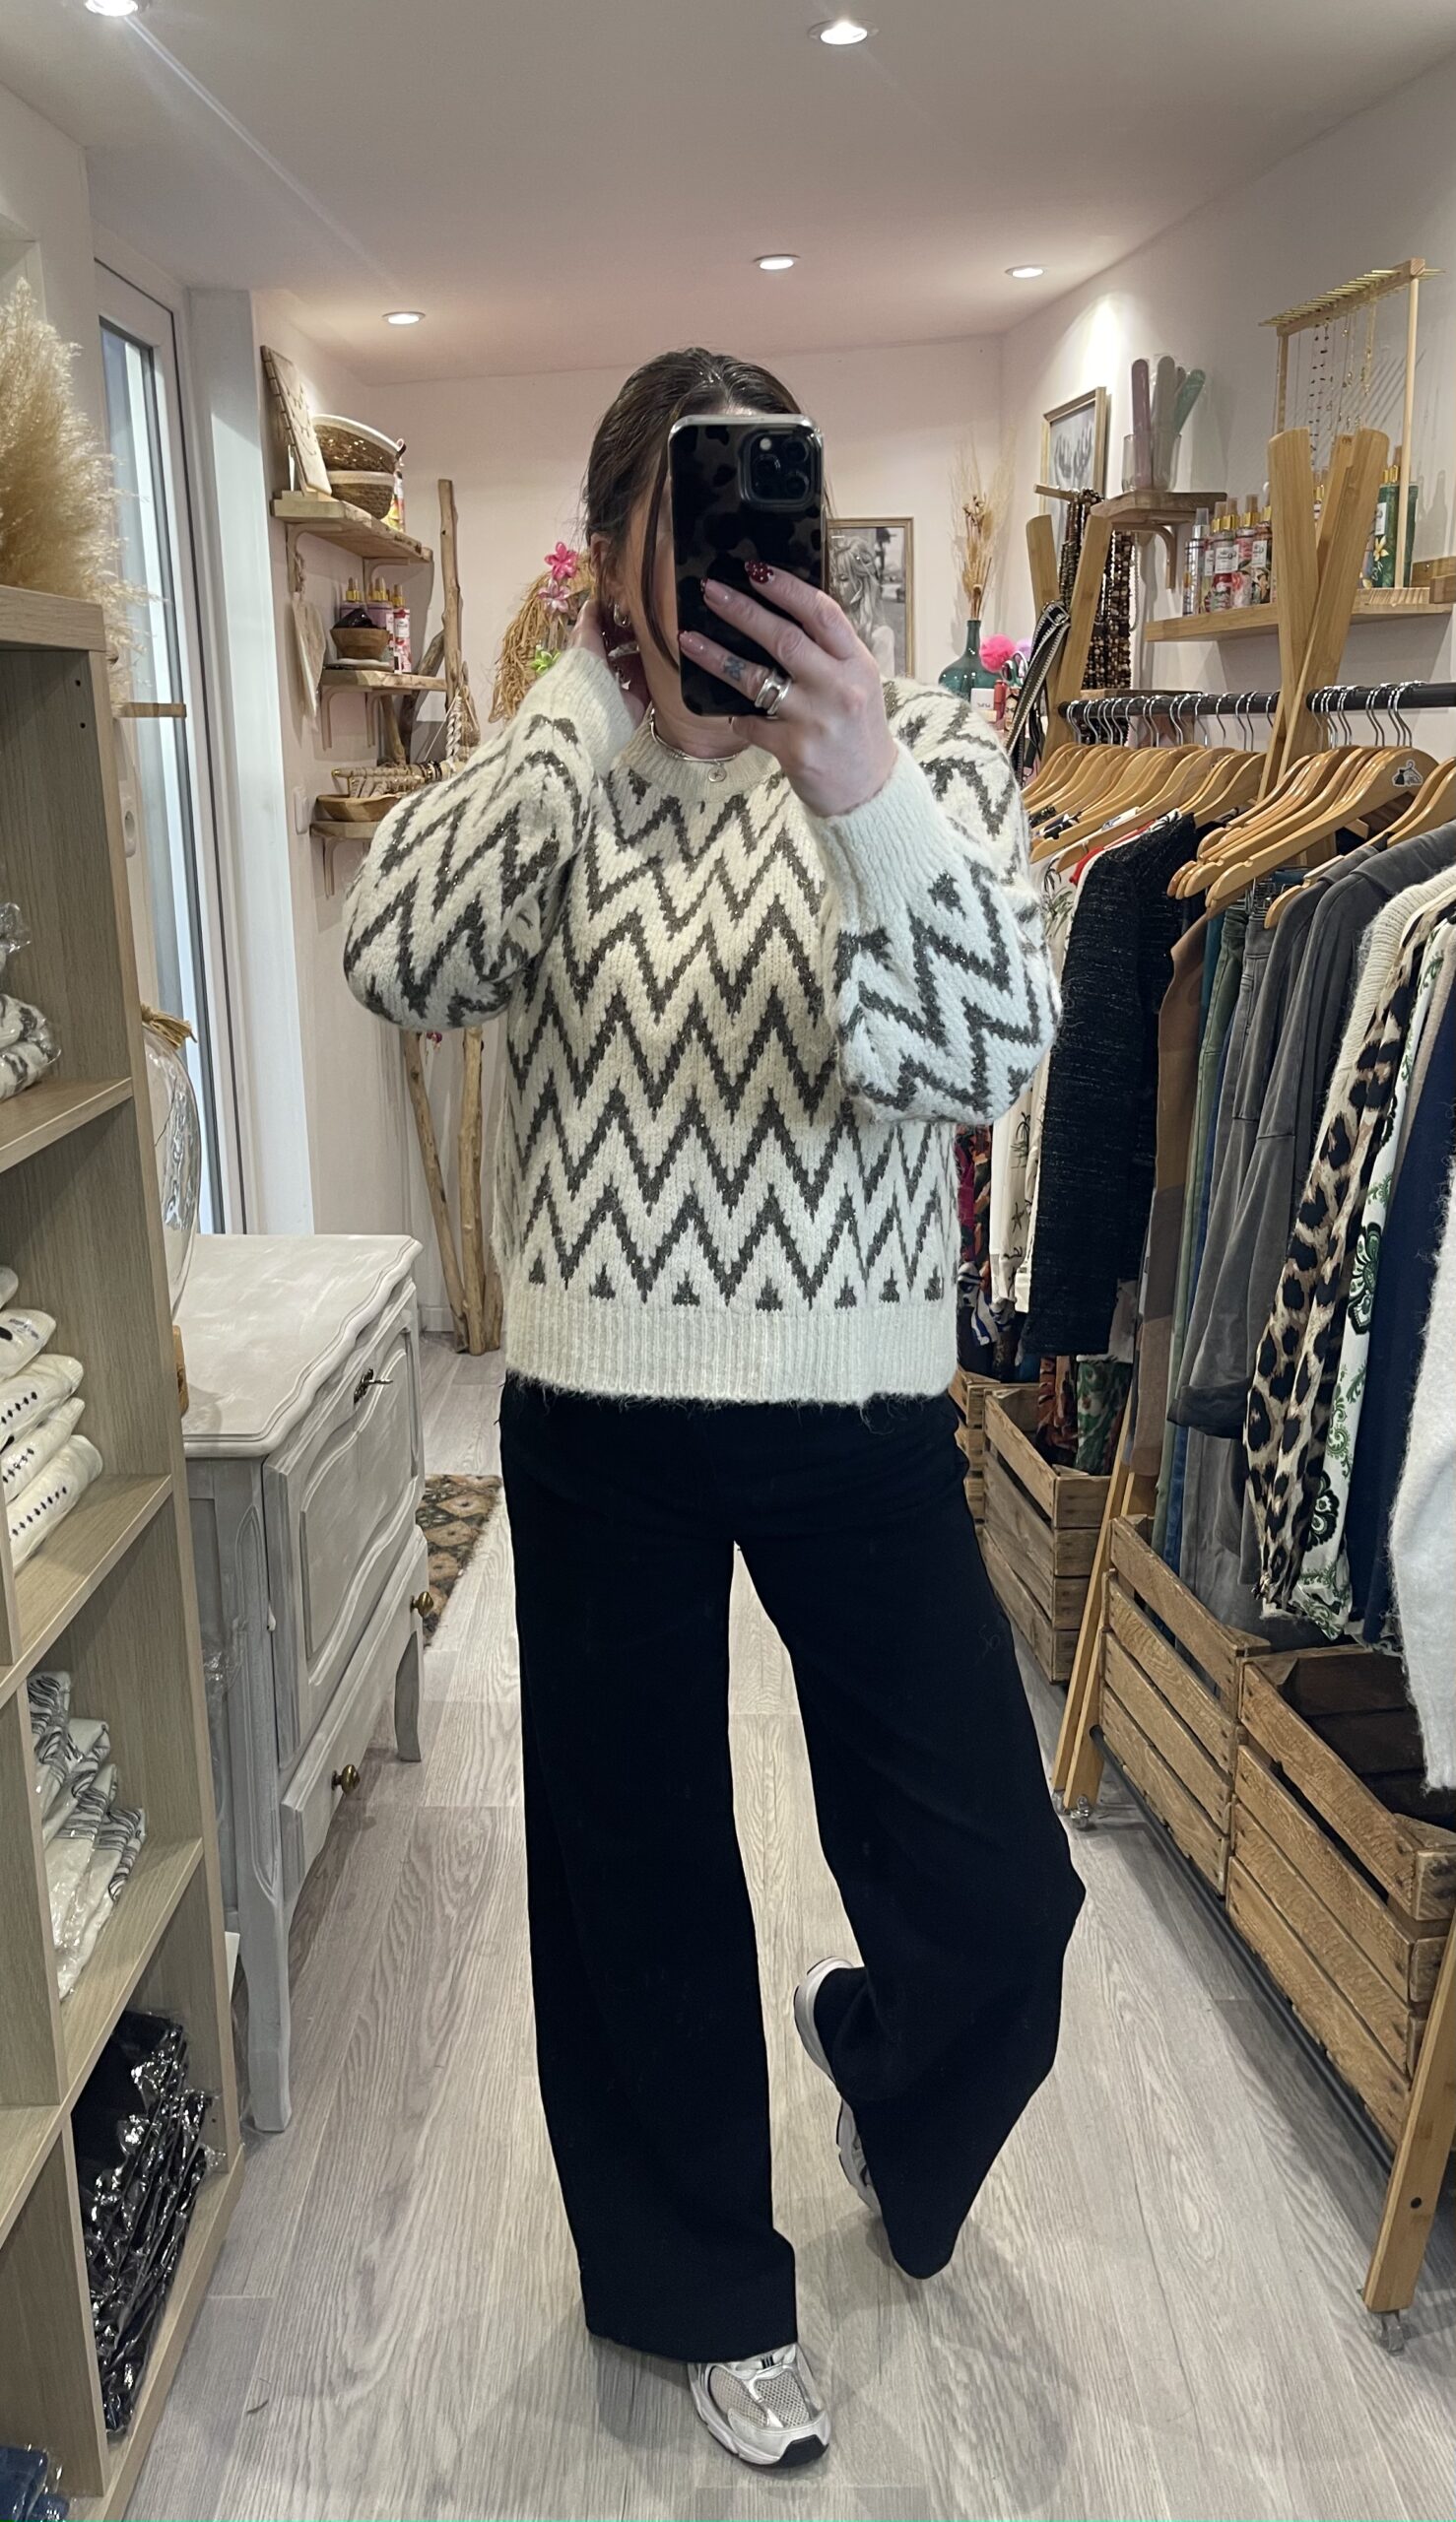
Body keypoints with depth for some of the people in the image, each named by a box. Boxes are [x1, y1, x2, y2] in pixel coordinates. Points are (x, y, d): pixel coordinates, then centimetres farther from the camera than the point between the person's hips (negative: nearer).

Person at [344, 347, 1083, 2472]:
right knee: (639, 1886, 13)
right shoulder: (553, 771, 1)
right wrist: (602, 700, -19)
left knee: (997, 1890, 5)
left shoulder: (926, 751, -1)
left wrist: (864, 796, -31)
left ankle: (878, 2062, 44)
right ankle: (706, 2290, 41)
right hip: (603, 1414, 1)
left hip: (863, 1411, 0)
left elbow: (989, 1059, -17)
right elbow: (403, 967, -17)